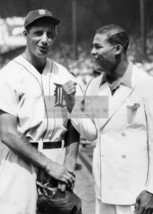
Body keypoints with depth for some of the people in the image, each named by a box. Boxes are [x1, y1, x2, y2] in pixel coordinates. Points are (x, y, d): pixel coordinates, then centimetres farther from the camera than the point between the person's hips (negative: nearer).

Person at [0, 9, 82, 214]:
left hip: (57, 161, 4)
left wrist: (68, 164, -4)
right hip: (21, 158, -4)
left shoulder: (64, 75, 10)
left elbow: (74, 125, 10)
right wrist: (49, 165, -14)